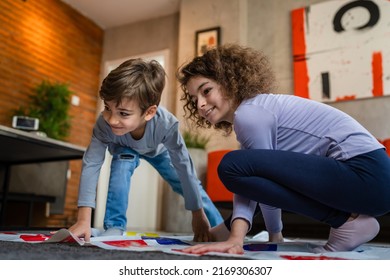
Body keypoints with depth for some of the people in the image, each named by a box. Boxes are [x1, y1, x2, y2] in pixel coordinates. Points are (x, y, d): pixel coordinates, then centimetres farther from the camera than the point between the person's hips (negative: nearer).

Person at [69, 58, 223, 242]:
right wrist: (83, 220, -44)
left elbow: (185, 168, -38)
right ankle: (115, 227, -19)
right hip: (125, 149, 0)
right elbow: (91, 164, -40)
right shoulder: (104, 123, -43)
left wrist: (198, 216, -32)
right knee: (122, 163, -32)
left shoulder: (166, 124, -46)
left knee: (188, 184, -1)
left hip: (158, 150, 0)